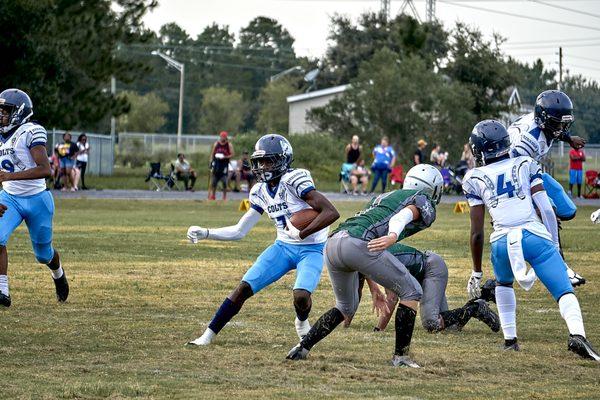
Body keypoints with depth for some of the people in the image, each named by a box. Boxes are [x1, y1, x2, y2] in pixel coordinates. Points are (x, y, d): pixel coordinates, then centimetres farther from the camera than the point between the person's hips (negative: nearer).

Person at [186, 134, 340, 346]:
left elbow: (331, 212, -27)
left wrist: (301, 233, -32)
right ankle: (208, 335, 2)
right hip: (283, 247, 6)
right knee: (243, 288, -6)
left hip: (311, 250, -6)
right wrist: (205, 233, 0)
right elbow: (239, 231, 10)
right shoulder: (260, 192, 2)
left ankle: (302, 322, 9)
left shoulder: (294, 180, -21)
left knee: (301, 297, -28)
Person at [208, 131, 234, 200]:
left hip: (224, 164, -3)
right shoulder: (216, 144, 7)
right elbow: (212, 154, 12)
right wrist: (211, 163, 5)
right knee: (214, 181, 3)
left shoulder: (229, 145, 0)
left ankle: (224, 196, 4)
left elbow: (232, 154, -3)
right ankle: (213, 195, 12)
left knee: (224, 182, -5)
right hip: (216, 163, 3)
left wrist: (225, 157, -17)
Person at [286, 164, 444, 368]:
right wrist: (392, 237, -29)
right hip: (357, 243, -8)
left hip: (331, 244, 8)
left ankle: (302, 348, 20)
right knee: (411, 292, 7)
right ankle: (401, 356, 4)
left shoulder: (384, 197, 37)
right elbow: (402, 216, -9)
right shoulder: (424, 203, 15)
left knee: (346, 307, 28)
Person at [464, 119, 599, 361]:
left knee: (503, 284, 32)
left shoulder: (475, 180, 14)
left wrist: (476, 273, 19)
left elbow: (477, 232, 12)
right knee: (565, 292, -4)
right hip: (535, 236, -1)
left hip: (502, 241, 1)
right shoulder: (525, 165, 16)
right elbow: (546, 209, 7)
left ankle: (510, 339, 24)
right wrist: (555, 245, 16)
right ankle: (577, 335, -31)